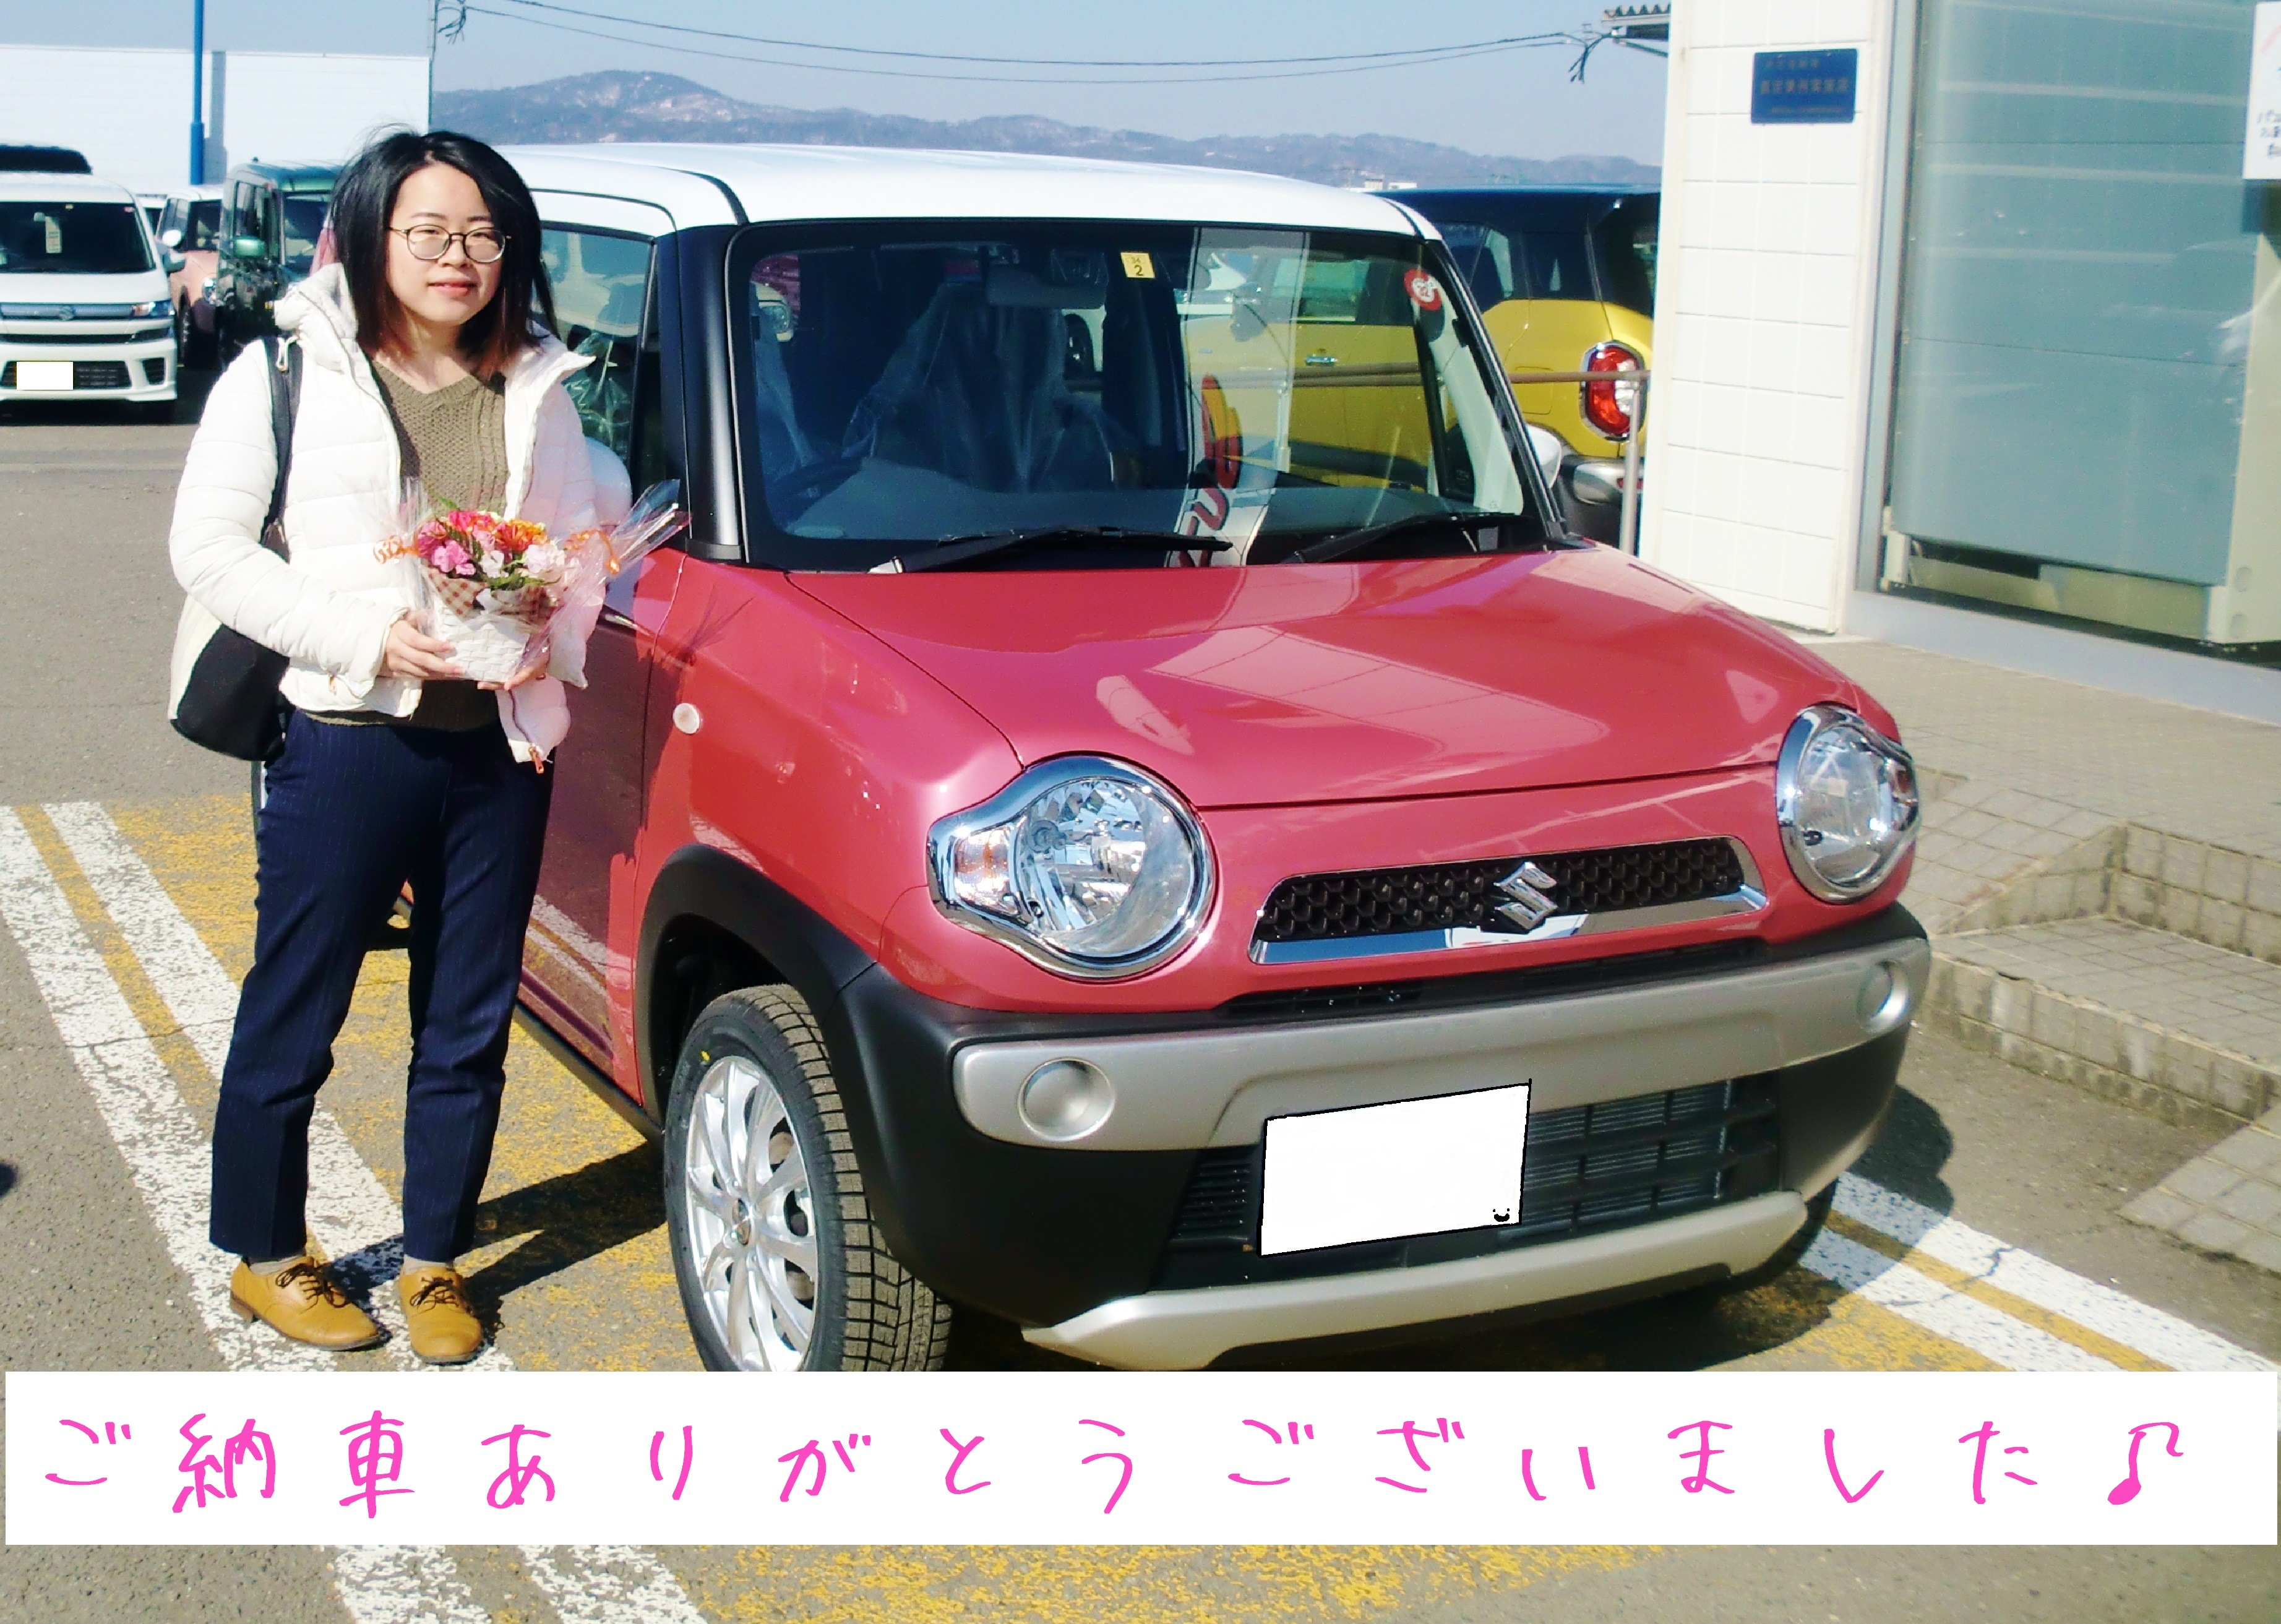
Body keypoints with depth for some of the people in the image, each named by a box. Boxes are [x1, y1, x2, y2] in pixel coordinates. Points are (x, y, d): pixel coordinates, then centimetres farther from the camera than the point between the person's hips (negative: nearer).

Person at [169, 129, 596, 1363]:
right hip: (343, 742, -4)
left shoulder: (534, 388, 12)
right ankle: (264, 1259, 24)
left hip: (500, 747, 4)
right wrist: (373, 635, -16)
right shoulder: (287, 371, -1)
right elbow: (208, 546, -6)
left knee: (469, 1026, 10)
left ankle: (435, 1263, 25)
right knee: (291, 1019, 6)